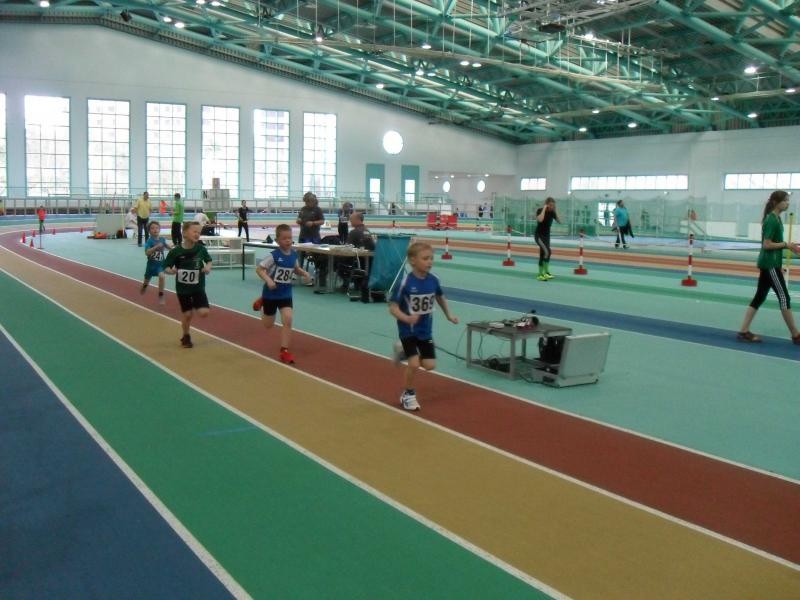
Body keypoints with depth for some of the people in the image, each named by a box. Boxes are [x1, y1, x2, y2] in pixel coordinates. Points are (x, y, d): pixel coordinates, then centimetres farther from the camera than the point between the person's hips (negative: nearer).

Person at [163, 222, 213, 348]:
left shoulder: (201, 248, -9)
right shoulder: (176, 251, -15)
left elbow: (208, 260, 8)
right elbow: (166, 267, -7)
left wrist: (208, 267, -12)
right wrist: (171, 270, -28)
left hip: (198, 287, 2)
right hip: (183, 288, -1)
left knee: (204, 313, -10)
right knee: (187, 314, 5)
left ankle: (195, 308, 25)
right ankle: (186, 337, 29)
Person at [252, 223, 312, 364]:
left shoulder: (294, 254, -4)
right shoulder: (274, 255, -20)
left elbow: (296, 268, 14)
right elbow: (259, 269, -18)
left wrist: (304, 273, -6)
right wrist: (268, 280, -34)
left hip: (285, 293, 3)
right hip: (271, 293, -3)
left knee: (287, 320, -14)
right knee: (268, 325, 14)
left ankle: (284, 351, -4)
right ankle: (261, 301, 46)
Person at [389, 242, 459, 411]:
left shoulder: (433, 280, -7)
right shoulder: (405, 282, -22)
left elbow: (441, 297, 14)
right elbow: (393, 307, -18)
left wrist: (449, 316, 8)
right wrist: (406, 318, -34)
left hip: (425, 330, 5)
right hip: (408, 330, -5)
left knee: (429, 365, 4)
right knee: (414, 364, -13)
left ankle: (404, 351, 31)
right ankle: (408, 395, 13)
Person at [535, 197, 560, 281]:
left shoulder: (552, 212, 2)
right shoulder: (540, 210, -14)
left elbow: (560, 221, -6)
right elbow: (540, 220, -34)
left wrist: (555, 210, -9)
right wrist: (544, 209, -25)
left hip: (547, 235, 6)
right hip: (539, 235, -6)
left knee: (542, 255, 8)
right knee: (547, 252, -21)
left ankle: (540, 274, 13)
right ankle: (546, 272, -17)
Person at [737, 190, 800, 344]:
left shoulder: (775, 218, 12)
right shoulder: (772, 220, -16)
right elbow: (767, 245, -20)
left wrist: (788, 245, 7)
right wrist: (786, 245, -14)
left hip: (768, 264, 10)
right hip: (770, 264, -10)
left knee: (759, 297, 8)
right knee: (784, 297, -3)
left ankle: (744, 331, 9)